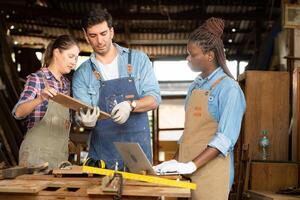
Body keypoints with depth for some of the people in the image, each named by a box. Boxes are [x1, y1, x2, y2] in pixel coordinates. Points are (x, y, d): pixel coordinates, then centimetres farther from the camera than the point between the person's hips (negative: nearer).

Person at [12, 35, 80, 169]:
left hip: (61, 153, 6)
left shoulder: (66, 83, 11)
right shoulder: (36, 79, -9)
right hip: (37, 153, -6)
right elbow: (18, 112, -24)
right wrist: (40, 99, -40)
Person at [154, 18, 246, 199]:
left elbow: (225, 137, -17)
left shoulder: (228, 88, -10)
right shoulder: (195, 85, 9)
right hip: (187, 170, 6)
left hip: (211, 171, -6)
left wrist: (192, 165, -23)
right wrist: (177, 162, 7)